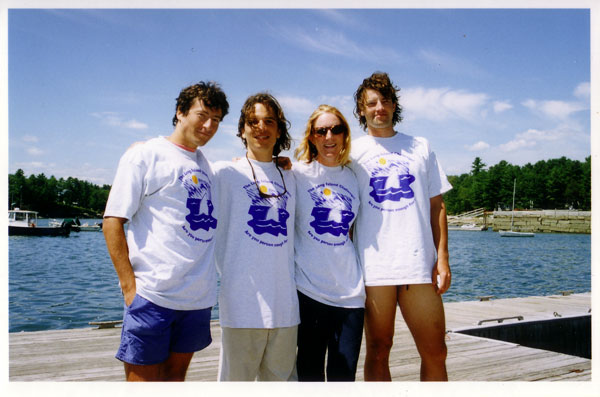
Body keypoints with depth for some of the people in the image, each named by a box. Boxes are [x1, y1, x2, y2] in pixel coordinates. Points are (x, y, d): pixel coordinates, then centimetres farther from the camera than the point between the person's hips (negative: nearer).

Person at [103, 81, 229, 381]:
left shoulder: (206, 165, 15)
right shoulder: (145, 154, -2)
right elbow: (112, 222, -6)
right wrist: (129, 286, -13)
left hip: (199, 297, 6)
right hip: (153, 295, -5)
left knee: (176, 374, 15)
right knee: (144, 379, 1)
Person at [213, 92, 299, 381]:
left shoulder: (289, 178, 15)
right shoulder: (224, 172, 2)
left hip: (285, 303, 4)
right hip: (243, 301, -4)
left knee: (280, 377, 13)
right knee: (237, 378, 3)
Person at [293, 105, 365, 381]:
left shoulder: (354, 178, 11)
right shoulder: (297, 173, -1)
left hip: (350, 292, 3)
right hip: (309, 289, -3)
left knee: (345, 374, 7)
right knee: (310, 372, 6)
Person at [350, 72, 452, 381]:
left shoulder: (420, 147, 13)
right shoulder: (352, 153, 8)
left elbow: (436, 205, 12)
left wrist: (442, 257, 3)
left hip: (419, 264, 2)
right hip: (373, 267, -1)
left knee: (435, 352, 6)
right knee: (378, 352, 7)